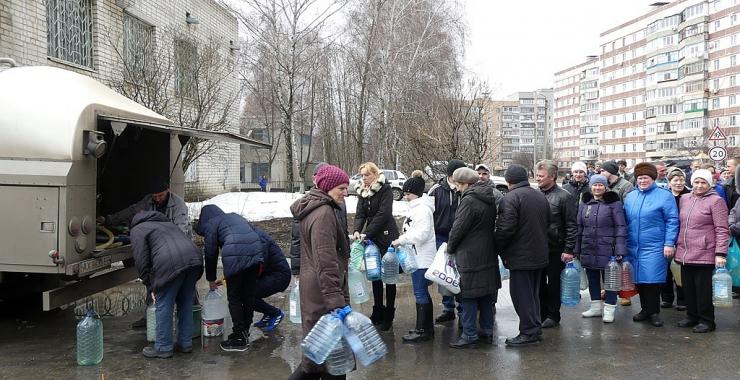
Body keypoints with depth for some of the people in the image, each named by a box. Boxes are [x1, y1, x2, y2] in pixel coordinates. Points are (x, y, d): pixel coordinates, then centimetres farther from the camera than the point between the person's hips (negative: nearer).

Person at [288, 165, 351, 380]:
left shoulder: (314, 208, 14)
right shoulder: (324, 213, -18)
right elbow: (326, 261, -26)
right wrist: (336, 301, -30)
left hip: (311, 286, 10)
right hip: (323, 289, -10)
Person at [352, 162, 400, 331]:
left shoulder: (385, 189, -10)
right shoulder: (362, 191, 9)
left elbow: (383, 214, -18)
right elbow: (360, 214, 2)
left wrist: (367, 233, -21)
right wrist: (357, 231, -17)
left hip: (386, 237, -6)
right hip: (371, 238, 6)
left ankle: (389, 315, 9)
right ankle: (378, 312, 23)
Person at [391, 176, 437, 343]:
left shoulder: (423, 209, -17)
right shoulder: (415, 207, 14)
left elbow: (422, 233, -24)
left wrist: (401, 240, -17)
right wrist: (402, 240, 10)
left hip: (422, 258, -10)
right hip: (417, 257, 10)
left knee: (420, 293, -5)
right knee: (422, 293, 15)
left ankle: (422, 330, 2)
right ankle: (427, 328, 24)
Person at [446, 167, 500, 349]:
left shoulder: (469, 200, -19)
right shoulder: (490, 198, 9)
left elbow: (458, 228, -16)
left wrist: (450, 247, 0)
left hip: (470, 256, -9)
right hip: (488, 255, 9)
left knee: (468, 296, -1)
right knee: (486, 293, 16)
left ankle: (469, 336, 4)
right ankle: (487, 331, 25)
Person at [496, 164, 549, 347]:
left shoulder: (511, 198, -17)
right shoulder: (541, 196, 10)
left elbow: (505, 229, -22)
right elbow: (547, 223, 18)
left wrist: (499, 249, -7)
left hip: (520, 256, -8)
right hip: (540, 254, 8)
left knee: (522, 295, 0)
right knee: (533, 293, 18)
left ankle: (528, 332, 4)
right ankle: (536, 328, 26)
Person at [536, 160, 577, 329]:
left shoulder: (563, 196, -8)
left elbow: (572, 225, -9)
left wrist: (568, 250, -13)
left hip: (555, 250, -5)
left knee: (553, 284, 7)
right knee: (539, 283, 12)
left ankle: (553, 316, 19)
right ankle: (542, 314, 24)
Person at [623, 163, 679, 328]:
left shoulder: (664, 196, -3)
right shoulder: (630, 197, 12)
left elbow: (672, 221, -6)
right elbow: (625, 221, 18)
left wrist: (669, 243, -12)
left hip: (654, 247, -5)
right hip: (633, 247, 5)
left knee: (652, 279, -7)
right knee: (639, 279, 9)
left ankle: (654, 312, 6)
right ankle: (645, 309, 22)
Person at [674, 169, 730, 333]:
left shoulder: (715, 201, -6)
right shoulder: (684, 198, 12)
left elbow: (722, 230, -9)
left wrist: (720, 253, -15)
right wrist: (677, 246, 18)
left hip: (704, 254, -6)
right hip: (685, 253, 6)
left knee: (703, 289, 1)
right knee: (688, 287, 12)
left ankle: (707, 321, 14)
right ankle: (692, 316, 26)